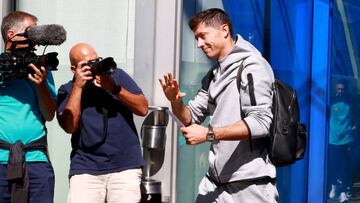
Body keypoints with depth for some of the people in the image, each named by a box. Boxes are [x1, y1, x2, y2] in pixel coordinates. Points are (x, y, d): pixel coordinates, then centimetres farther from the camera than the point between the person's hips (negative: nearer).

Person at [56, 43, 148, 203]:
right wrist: (78, 87, -7)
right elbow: (69, 126, -7)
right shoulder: (67, 90, 10)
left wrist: (115, 88, -10)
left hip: (125, 167, 0)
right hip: (85, 170, 0)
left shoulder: (117, 75, 11)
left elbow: (143, 109, 2)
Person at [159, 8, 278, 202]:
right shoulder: (213, 74, 14)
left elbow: (260, 122, -19)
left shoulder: (252, 65, -9)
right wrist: (175, 102, -3)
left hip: (249, 183, -7)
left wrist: (209, 134, -22)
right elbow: (191, 118, 17)